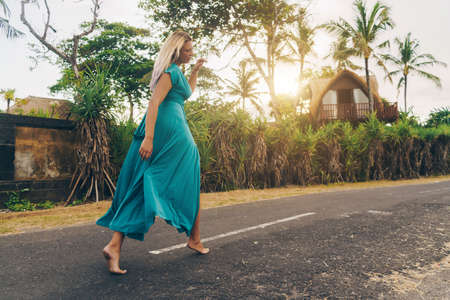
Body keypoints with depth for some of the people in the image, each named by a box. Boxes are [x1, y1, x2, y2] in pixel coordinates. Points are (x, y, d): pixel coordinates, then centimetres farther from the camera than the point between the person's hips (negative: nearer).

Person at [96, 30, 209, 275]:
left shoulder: (175, 71, 24)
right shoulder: (171, 72, -6)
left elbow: (188, 92, 43)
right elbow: (154, 103, -17)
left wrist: (196, 70, 33)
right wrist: (149, 137, -25)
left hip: (158, 129, 9)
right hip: (171, 129, -9)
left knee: (140, 187, 1)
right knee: (188, 185, 5)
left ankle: (115, 245, -5)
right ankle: (194, 239, 19)